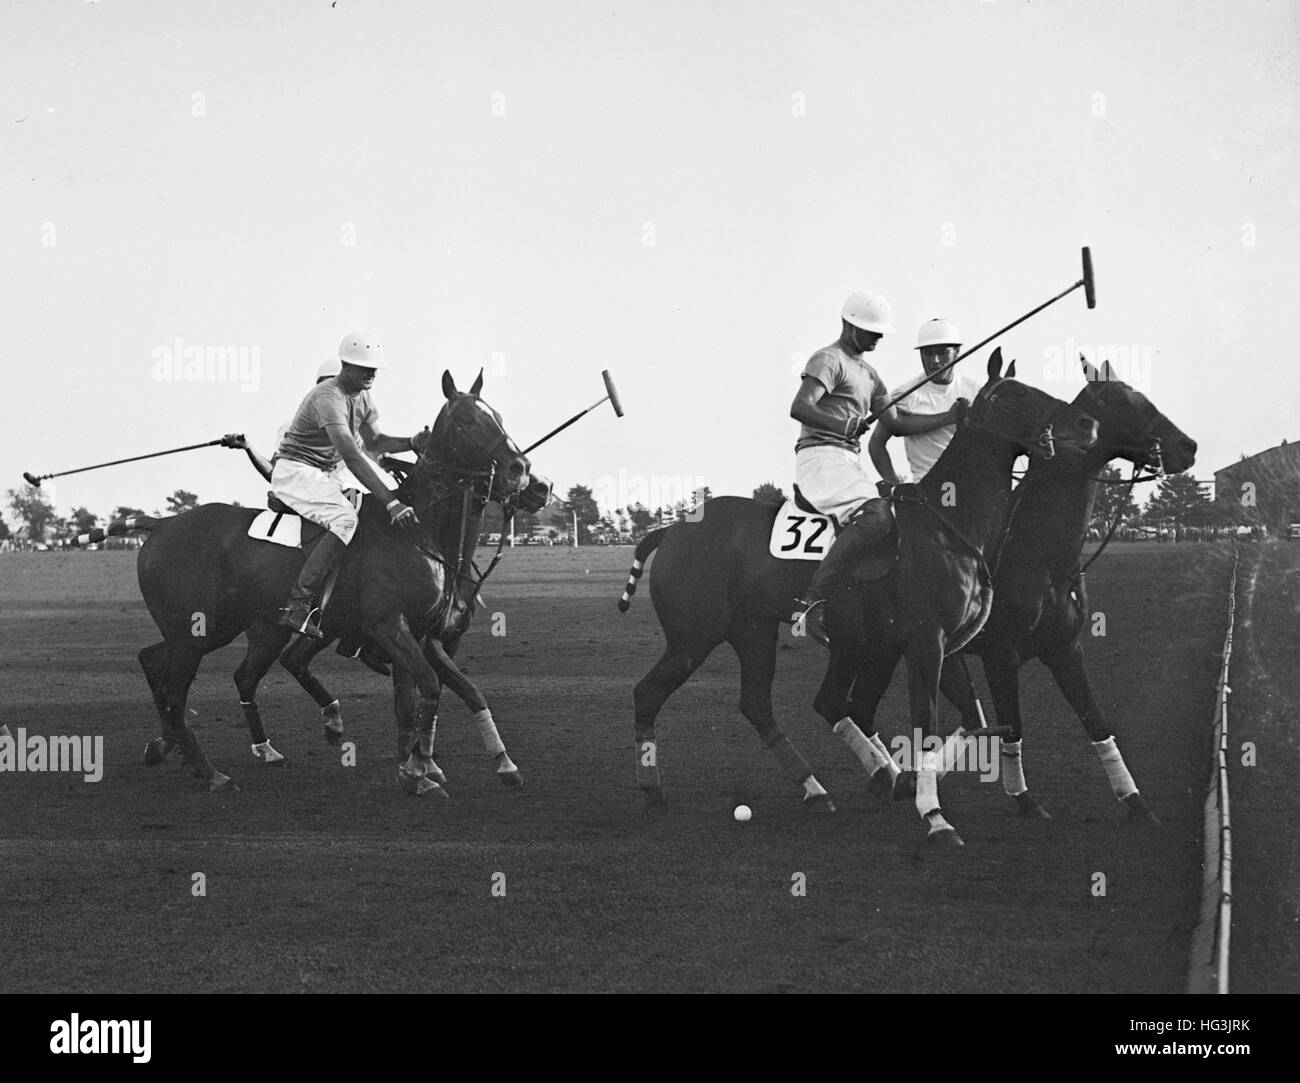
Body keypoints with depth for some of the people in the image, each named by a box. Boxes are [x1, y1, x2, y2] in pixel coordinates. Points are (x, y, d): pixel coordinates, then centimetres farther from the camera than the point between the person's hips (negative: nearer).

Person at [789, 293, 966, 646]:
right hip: (820, 455, -10)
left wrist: (950, 417, 11)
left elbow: (896, 424, 20)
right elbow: (799, 408, -18)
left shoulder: (867, 372, 25)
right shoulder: (829, 360, -4)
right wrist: (845, 426, -25)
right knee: (876, 516, -30)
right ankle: (811, 603, -34)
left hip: (849, 461, 10)